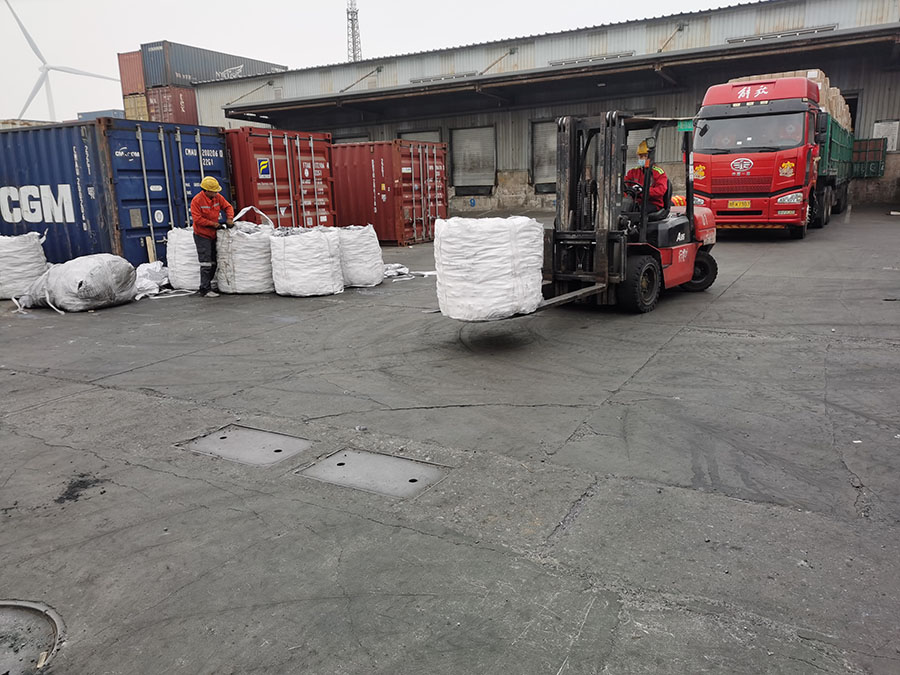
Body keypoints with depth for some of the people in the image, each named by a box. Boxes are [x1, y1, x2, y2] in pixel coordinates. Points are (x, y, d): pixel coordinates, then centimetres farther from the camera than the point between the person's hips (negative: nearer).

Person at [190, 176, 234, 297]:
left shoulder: (217, 197, 2)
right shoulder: (197, 200, -16)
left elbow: (227, 206, 12)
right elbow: (197, 219, -19)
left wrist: (229, 218, -6)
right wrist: (213, 224, -18)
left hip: (213, 235, 7)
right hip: (202, 236, -7)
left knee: (213, 263, 11)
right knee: (206, 263, -10)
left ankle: (207, 285, 23)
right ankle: (205, 290, -6)